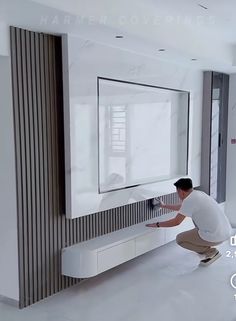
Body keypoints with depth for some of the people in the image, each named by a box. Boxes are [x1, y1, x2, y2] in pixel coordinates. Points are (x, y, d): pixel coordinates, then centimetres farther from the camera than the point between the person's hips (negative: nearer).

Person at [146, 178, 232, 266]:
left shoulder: (189, 200, -13)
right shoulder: (199, 194, 13)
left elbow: (176, 222, -8)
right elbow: (182, 207, 31)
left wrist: (157, 225, 4)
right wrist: (164, 206, 41)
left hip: (216, 237, -9)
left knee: (180, 239, 8)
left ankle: (211, 252, 3)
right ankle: (205, 246, 22)